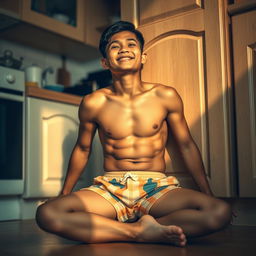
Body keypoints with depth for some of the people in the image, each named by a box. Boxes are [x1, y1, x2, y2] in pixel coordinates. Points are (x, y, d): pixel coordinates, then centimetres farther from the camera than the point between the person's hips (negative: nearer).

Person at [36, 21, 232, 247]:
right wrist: (64, 194, 22)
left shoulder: (166, 97, 1)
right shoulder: (93, 103, 1)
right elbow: (82, 150, 16)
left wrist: (208, 195, 11)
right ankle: (143, 231, -22)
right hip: (109, 189, 1)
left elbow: (187, 146, 11)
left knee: (221, 212, -28)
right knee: (47, 214, -28)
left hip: (157, 188, 0)